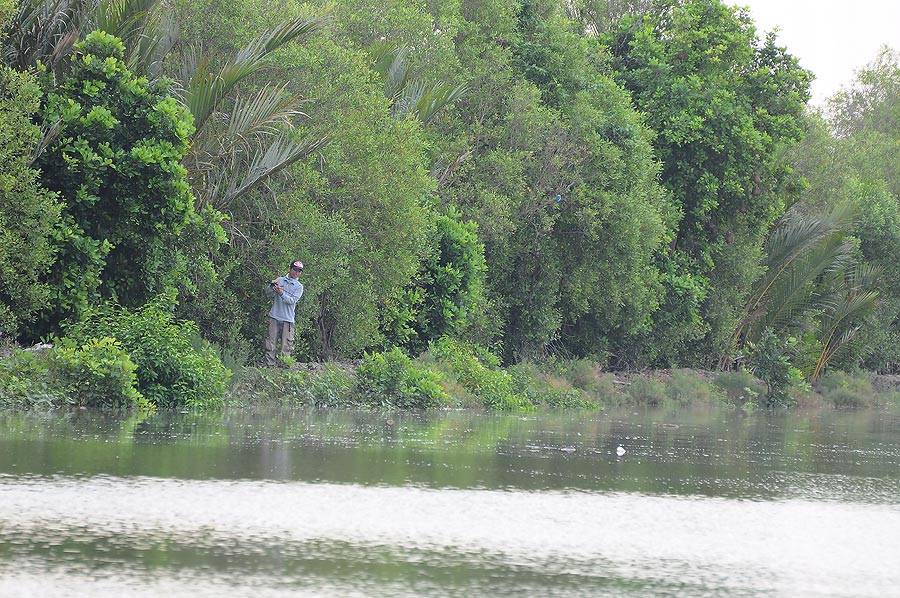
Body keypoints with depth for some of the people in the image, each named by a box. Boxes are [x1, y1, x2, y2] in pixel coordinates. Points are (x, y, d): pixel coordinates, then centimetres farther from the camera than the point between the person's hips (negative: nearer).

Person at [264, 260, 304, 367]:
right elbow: (267, 292, 5)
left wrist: (281, 293, -21)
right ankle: (269, 366, -1)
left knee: (286, 347, -7)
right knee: (270, 345, -3)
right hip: (275, 317, 1)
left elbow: (292, 300, -7)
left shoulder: (299, 287, 7)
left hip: (288, 320, -1)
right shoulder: (280, 280, 12)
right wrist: (272, 286, -16)